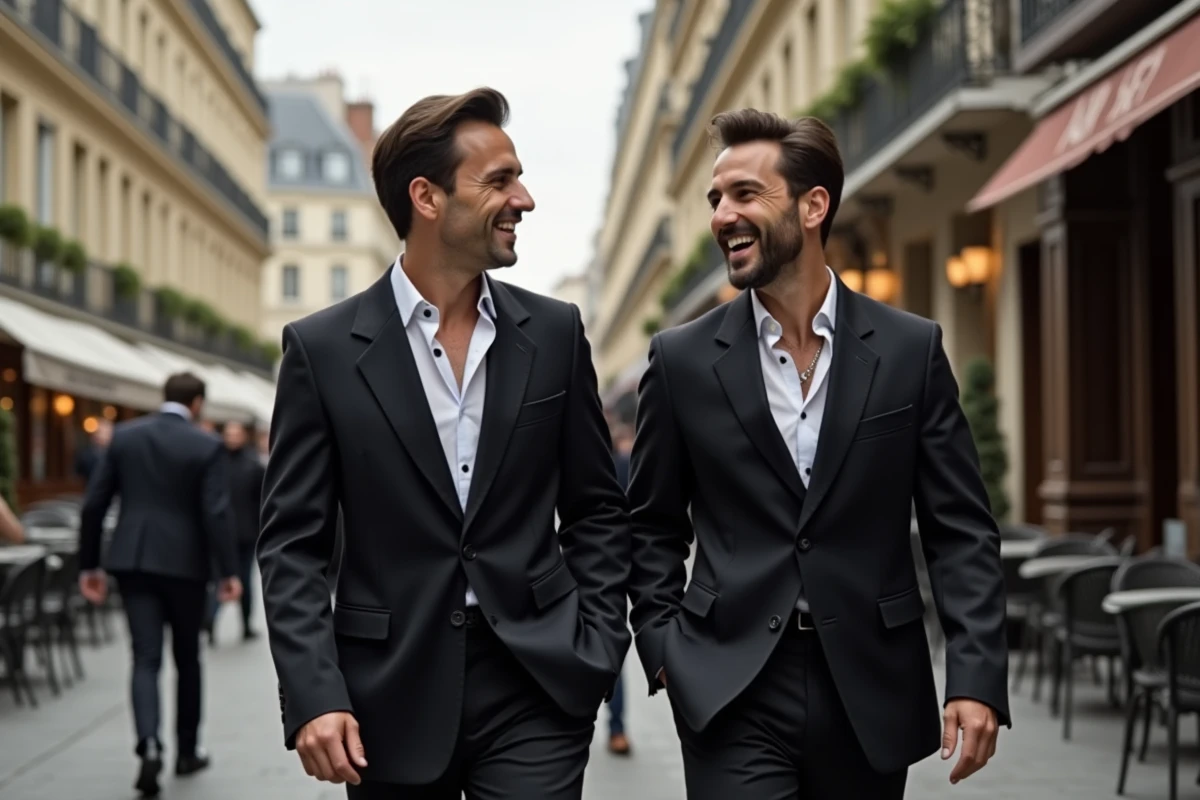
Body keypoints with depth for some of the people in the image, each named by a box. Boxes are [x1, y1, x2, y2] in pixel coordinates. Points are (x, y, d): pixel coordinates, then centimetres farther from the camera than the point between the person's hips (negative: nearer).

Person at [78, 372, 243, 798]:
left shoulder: (124, 435, 2)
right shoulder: (206, 446, -6)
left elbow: (94, 503, 2)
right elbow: (216, 513, -13)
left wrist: (89, 563, 9)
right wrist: (229, 570, -8)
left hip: (133, 560, 2)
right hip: (184, 562, -2)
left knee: (145, 658, 0)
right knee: (187, 658, 14)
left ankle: (149, 744, -22)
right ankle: (187, 750, 23)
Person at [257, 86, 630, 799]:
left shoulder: (554, 332, 4)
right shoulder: (322, 348, -3)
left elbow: (597, 511, 10)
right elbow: (293, 544, -2)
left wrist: (598, 648, 0)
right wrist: (313, 696, -12)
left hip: (535, 691, 1)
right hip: (392, 700, -1)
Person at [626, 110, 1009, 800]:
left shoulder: (912, 350, 0)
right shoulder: (683, 359, 1)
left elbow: (962, 532, 0)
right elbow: (653, 528, 10)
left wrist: (977, 677, -9)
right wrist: (664, 649, -1)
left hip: (870, 691, 1)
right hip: (732, 696, -1)